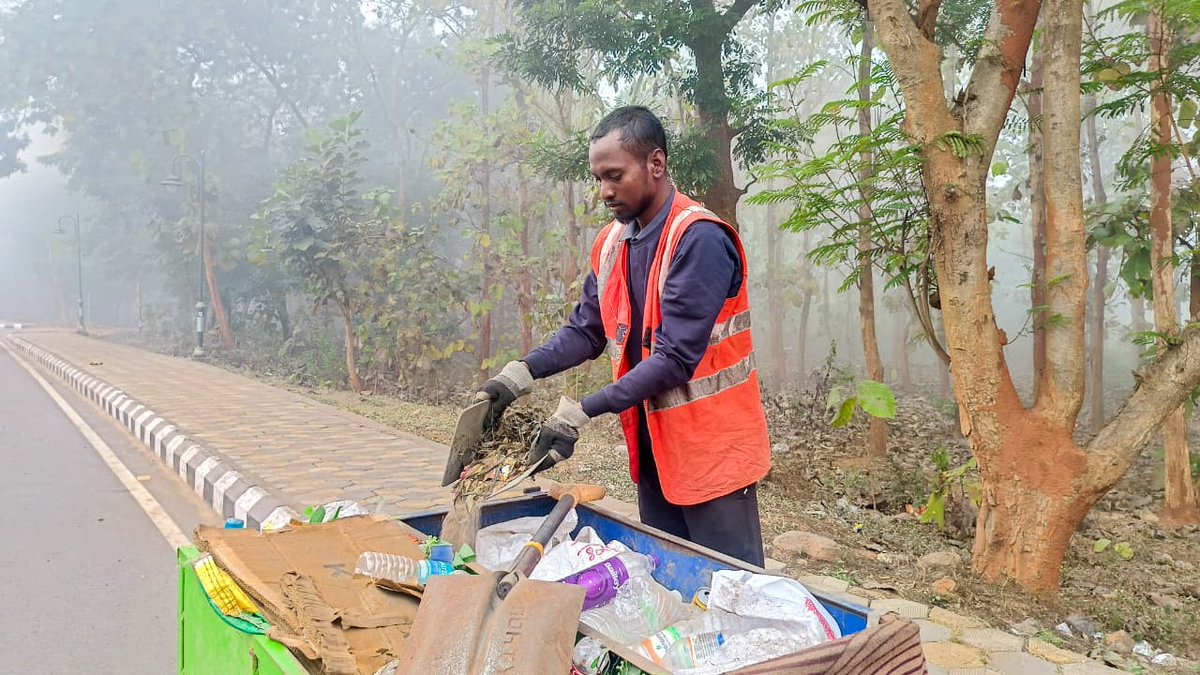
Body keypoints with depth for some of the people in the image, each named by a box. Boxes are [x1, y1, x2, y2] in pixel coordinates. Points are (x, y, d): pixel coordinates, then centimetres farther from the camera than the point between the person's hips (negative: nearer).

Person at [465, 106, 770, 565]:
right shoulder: (612, 243, 5)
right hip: (652, 448, 7)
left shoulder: (698, 240, -19)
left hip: (712, 448, -7)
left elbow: (675, 359, -24)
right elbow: (586, 330, 7)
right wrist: (520, 374, -9)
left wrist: (579, 415, -26)